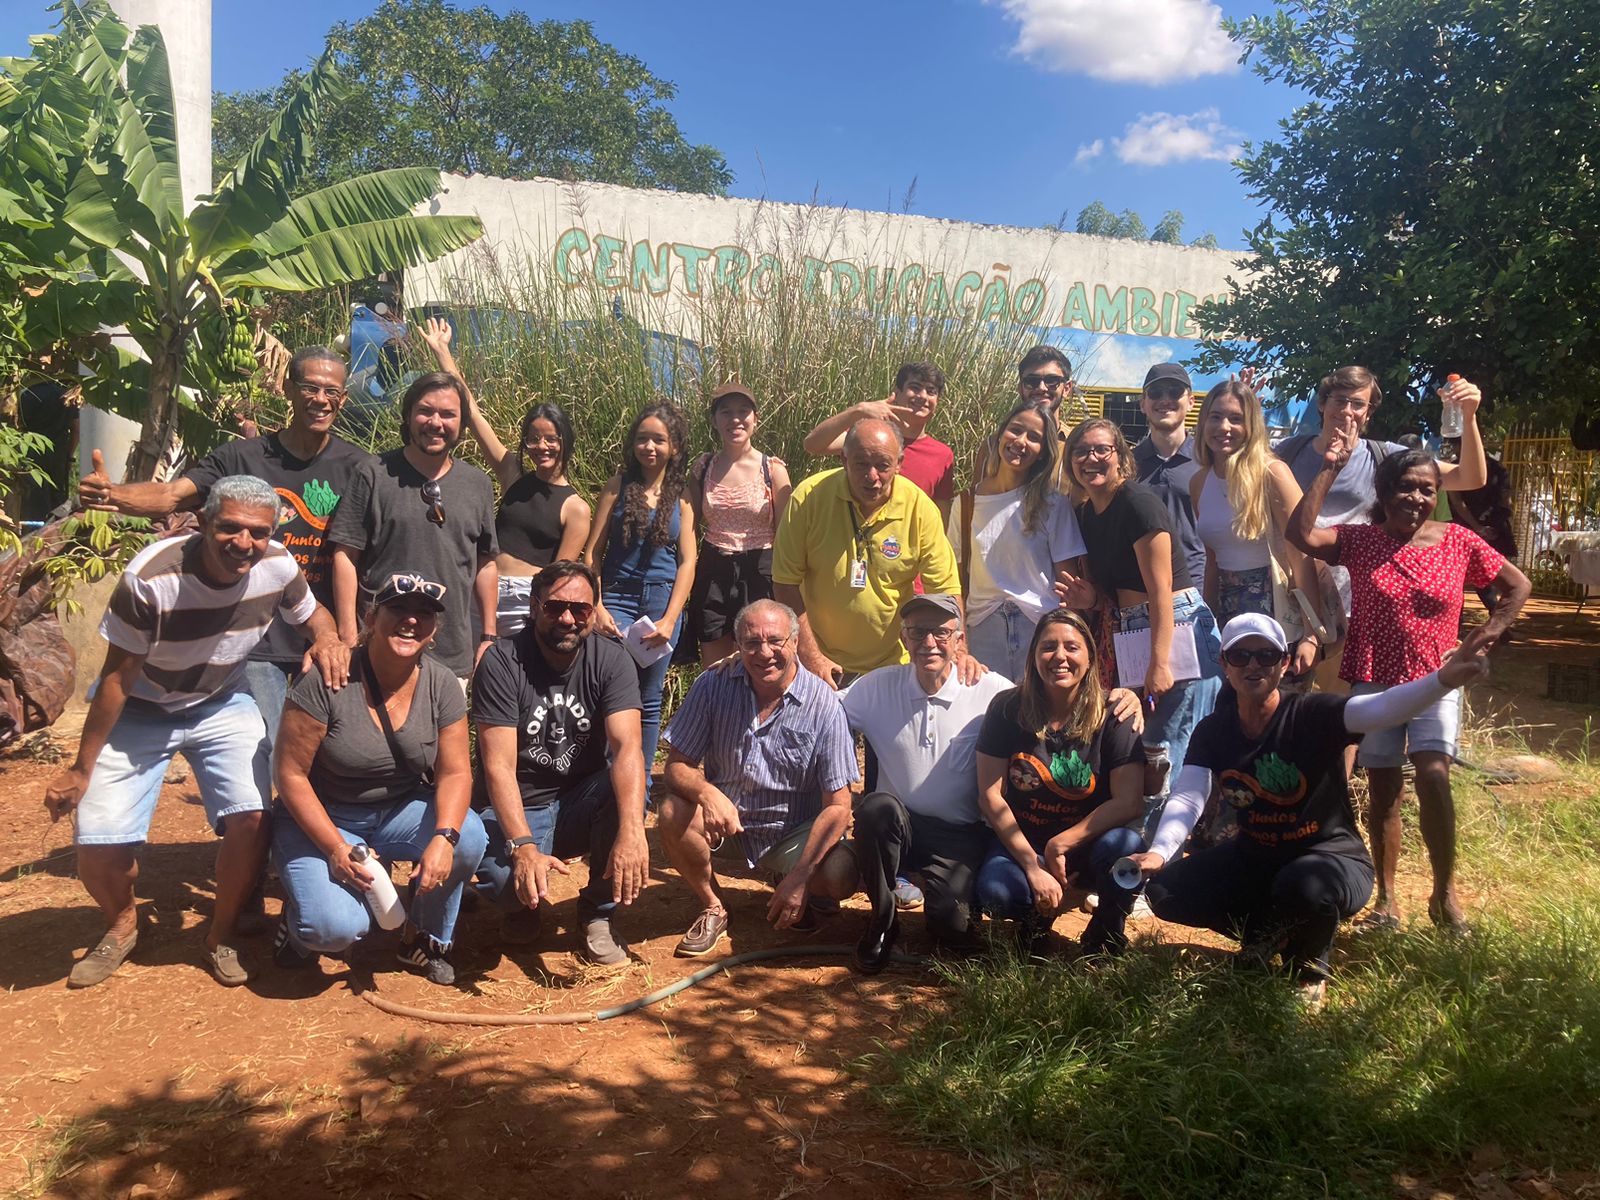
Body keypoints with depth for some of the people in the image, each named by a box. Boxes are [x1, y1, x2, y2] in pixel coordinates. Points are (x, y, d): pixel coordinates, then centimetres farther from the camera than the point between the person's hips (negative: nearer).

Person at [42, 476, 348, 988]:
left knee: (251, 818, -18)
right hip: (140, 711, -2)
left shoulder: (278, 566, -20)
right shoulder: (151, 577, -30)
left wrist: (329, 639, -23)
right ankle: (122, 923, 25)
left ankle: (221, 936, 10)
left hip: (222, 705, 2)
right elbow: (117, 678, -19)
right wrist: (81, 769, -12)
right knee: (97, 844, -11)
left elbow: (313, 614, 3)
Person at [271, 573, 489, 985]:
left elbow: (454, 772, -9)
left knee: (469, 835, -27)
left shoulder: (441, 684, -9)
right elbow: (290, 773, -16)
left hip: (399, 812, 4)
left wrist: (443, 838, -28)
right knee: (338, 928, -28)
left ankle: (425, 939, 1)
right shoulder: (328, 680, -21)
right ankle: (302, 912, 12)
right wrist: (336, 849, -24)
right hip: (321, 819, -4)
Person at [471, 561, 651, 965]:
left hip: (583, 806, 2)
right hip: (519, 810, -2)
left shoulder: (612, 660, -9)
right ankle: (525, 905, 9)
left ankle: (597, 914, -6)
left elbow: (627, 747, -25)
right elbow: (499, 766, -21)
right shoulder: (501, 662, -14)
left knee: (630, 788, -31)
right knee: (499, 872, -33)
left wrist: (632, 830, -42)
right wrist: (523, 847, -36)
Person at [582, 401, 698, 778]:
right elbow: (592, 551, 3)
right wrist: (596, 607, -7)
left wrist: (670, 619, -6)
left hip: (664, 601, 1)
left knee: (649, 701, 7)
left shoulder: (682, 496, 7)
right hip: (618, 597, -1)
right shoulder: (619, 485, 5)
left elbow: (688, 561, 3)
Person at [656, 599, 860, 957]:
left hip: (794, 831, -1)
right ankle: (713, 909, -1)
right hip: (727, 822, 1)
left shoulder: (823, 704, -17)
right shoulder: (713, 686, -11)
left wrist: (799, 878, -25)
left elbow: (837, 806, -16)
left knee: (842, 876, -28)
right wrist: (707, 793, -32)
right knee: (674, 812, -28)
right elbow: (677, 765, -8)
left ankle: (788, 884, 10)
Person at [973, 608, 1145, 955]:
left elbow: (1130, 802, -16)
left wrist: (1060, 844, -22)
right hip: (1019, 842, 0)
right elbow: (990, 796, -9)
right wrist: (1033, 867, -17)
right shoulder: (1007, 708, -7)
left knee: (1124, 847, -34)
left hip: (1085, 843, 0)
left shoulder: (1112, 717, -8)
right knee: (995, 892, -32)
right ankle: (1038, 915, 7)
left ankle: (1106, 933, -1)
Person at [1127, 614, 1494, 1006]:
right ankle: (1272, 933, 12)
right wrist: (1159, 851, -37)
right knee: (1165, 890, -12)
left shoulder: (1313, 714, -20)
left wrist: (1444, 680, -59)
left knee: (1302, 886, -40)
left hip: (1331, 858, -4)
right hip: (1254, 858, 5)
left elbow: (1379, 710, -39)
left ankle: (1310, 965, -1)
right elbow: (1187, 797, -18)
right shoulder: (1212, 732, -7)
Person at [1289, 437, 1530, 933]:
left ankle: (1445, 892, -2)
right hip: (1373, 683, 1)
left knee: (1433, 775, -19)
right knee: (1383, 790, 8)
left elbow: (1518, 585, 12)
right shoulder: (1360, 542, -3)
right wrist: (1331, 467, -18)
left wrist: (1488, 632, 1)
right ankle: (1386, 898, 20)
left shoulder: (1459, 542, 0)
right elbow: (1300, 533, -21)